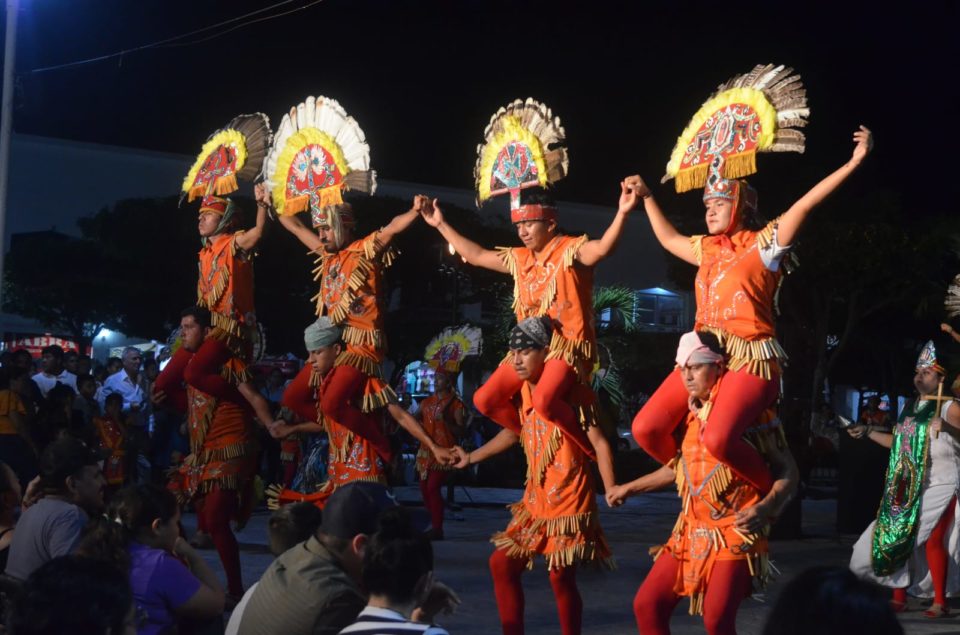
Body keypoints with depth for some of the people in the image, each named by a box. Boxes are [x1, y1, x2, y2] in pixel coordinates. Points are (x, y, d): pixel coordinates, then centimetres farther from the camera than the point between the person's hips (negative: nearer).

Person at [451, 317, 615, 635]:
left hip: (569, 502, -8)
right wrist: (471, 457, 27)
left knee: (561, 576, -6)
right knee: (502, 563, 7)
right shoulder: (523, 392, 7)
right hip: (535, 501, 8)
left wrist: (611, 491, -25)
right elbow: (513, 432, 24)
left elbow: (600, 443, -17)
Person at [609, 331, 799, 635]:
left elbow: (788, 472, -8)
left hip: (734, 534, -7)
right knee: (647, 605, 2)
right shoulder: (689, 415, 10)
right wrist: (629, 488, 30)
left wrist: (766, 508, -27)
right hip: (691, 531, 7)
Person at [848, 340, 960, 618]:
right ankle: (899, 598, 17)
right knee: (897, 538, 6)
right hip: (908, 489, 7)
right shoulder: (911, 408, 17)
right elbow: (900, 443, 25)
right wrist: (867, 432, 22)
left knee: (931, 540, -17)